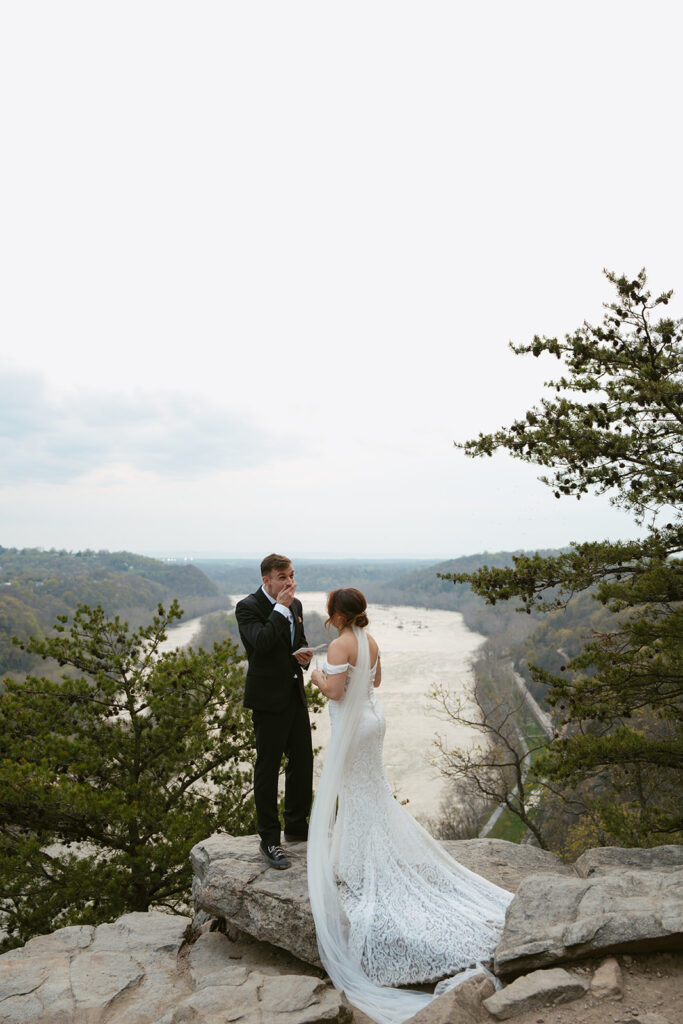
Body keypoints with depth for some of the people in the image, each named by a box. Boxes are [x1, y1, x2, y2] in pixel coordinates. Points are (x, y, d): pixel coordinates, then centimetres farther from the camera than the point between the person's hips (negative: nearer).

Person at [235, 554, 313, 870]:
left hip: (295, 695, 7)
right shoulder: (248, 607, -13)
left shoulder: (295, 605, 9)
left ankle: (297, 827, 32)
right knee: (267, 767, 2)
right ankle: (269, 840, 13)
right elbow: (261, 642, -29)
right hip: (268, 700, -7)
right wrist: (281, 607, -22)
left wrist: (303, 654, -1)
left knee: (303, 762, 14)